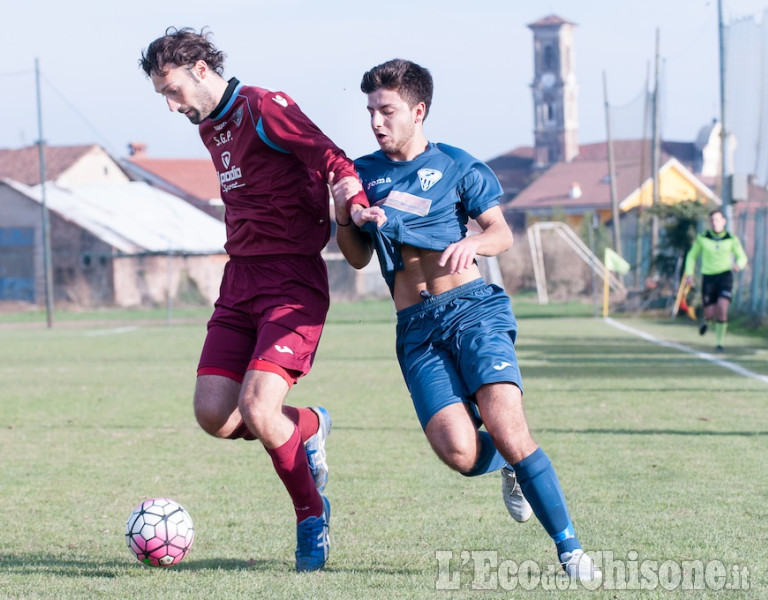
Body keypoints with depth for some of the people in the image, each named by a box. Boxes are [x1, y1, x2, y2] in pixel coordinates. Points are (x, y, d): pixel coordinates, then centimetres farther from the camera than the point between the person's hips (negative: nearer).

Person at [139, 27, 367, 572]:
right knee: (214, 417, -4)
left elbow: (331, 158, -21)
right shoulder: (209, 127, 16)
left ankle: (312, 516, 5)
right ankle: (308, 428, 24)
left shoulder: (264, 109, -11)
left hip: (292, 282, -8)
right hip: (240, 280, 8)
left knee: (257, 413, -18)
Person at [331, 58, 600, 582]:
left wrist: (473, 243, -14)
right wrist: (344, 217, -1)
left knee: (506, 428, -21)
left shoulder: (456, 166, 5)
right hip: (416, 328, 2)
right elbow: (359, 258, 19)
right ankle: (512, 465, 21)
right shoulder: (364, 174, 13)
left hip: (472, 307, -2)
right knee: (460, 453, -16)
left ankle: (570, 549, -10)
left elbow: (503, 233, 8)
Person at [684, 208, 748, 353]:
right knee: (710, 313, -3)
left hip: (725, 276, -1)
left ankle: (719, 343, -3)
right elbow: (692, 255, 9)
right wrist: (689, 273, -3)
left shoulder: (732, 239, -3)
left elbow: (742, 257, 6)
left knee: (722, 309, -19)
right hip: (708, 277, 1)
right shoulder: (702, 238, -3)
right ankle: (706, 319, 38)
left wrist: (739, 265, -17)